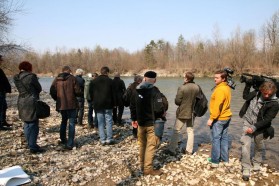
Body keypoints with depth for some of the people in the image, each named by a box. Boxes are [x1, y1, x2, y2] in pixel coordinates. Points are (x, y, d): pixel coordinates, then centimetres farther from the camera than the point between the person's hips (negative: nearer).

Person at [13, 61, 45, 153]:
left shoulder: (16, 78, 4)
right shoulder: (31, 76, -13)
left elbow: (21, 89, 11)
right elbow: (39, 88, -3)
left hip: (21, 103, 7)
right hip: (32, 103, -7)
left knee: (27, 125, 15)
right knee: (33, 125, 0)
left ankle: (30, 144, 26)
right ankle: (33, 147, 4)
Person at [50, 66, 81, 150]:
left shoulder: (56, 79, 3)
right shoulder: (72, 78, -9)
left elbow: (52, 92, 3)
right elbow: (78, 92, -12)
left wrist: (58, 99, 16)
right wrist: (78, 94, 10)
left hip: (61, 105, 4)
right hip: (71, 105, -4)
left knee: (63, 121, 24)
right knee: (71, 123, 3)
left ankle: (63, 140, 33)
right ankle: (69, 144, 0)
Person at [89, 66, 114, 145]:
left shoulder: (94, 81, 5)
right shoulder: (110, 81, -4)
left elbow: (91, 93, 8)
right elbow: (113, 93, -4)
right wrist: (113, 103, 5)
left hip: (98, 105, 2)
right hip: (108, 104, -2)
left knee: (100, 123, 6)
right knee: (109, 121, 5)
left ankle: (102, 140, 6)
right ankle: (109, 139, 4)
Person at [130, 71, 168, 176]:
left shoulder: (137, 91, 5)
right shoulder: (154, 90, -15)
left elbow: (132, 106, 11)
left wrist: (134, 118, 21)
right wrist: (162, 115, 3)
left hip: (140, 122, 6)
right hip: (152, 122, -6)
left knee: (142, 144, 18)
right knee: (151, 145, 0)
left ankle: (142, 165, 29)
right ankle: (148, 168, 4)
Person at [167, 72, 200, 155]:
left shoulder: (182, 88, -19)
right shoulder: (197, 88, -4)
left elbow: (177, 101, -17)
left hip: (182, 112, -5)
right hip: (192, 112, 5)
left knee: (176, 131, 6)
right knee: (190, 131, 16)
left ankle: (171, 149, 9)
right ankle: (189, 150, 23)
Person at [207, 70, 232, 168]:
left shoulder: (220, 89, -20)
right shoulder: (227, 87, 10)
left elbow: (217, 106, -24)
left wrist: (211, 118, -19)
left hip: (219, 118, -9)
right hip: (226, 116, 9)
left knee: (216, 139, -2)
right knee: (224, 138, 15)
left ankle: (215, 161, 4)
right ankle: (225, 159, 24)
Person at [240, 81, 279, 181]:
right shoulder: (256, 93, -9)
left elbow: (266, 120, -20)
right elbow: (245, 96, 12)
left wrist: (254, 127, -24)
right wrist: (248, 84, 2)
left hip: (260, 127, -2)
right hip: (248, 122, 2)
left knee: (259, 146, 16)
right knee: (245, 144, -6)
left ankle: (257, 163, 44)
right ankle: (246, 168, 4)